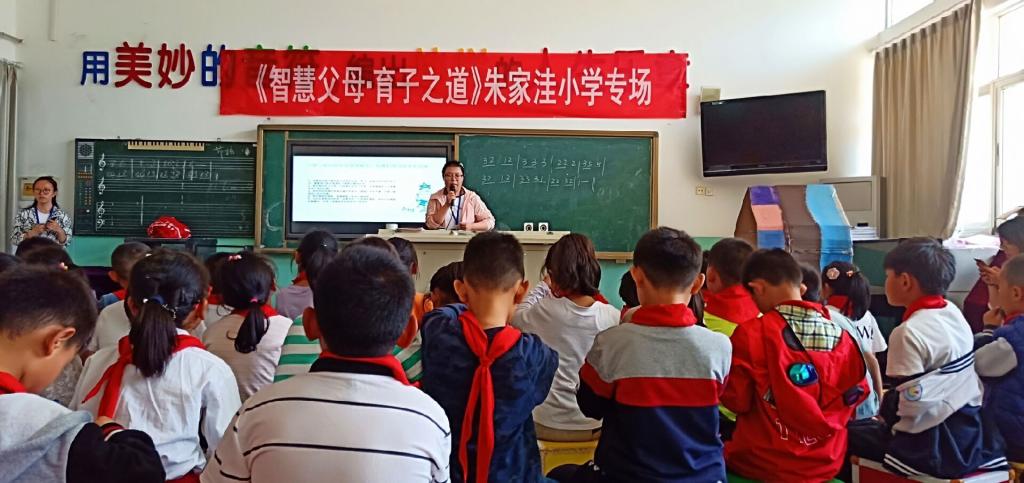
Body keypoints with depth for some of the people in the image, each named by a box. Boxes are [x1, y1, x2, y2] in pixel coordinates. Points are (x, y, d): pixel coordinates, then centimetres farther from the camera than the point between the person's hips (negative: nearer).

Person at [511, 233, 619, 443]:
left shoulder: (546, 310, -18)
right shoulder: (612, 317, -12)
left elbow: (516, 317, 3)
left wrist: (543, 286, 13)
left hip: (550, 426, -2)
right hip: (595, 426, 3)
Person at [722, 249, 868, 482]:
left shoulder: (751, 334, -16)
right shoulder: (841, 336, -4)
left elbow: (736, 401, -9)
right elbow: (856, 395, 8)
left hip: (766, 462, -5)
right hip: (828, 461, 5)